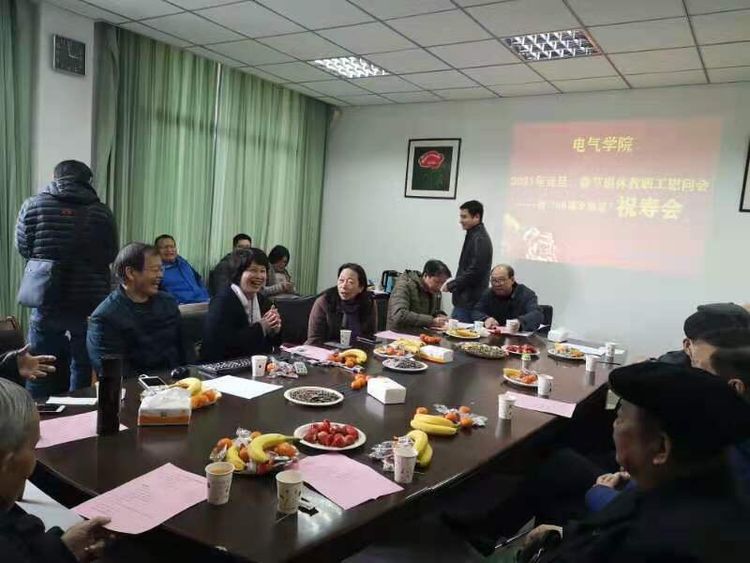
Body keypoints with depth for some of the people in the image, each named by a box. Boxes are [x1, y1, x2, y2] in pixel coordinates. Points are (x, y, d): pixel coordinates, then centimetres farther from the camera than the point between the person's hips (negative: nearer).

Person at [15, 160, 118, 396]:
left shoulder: (33, 204, -2)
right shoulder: (101, 211, -3)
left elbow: (22, 246, 6)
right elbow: (110, 254, 4)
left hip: (46, 299, 0)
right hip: (89, 300, 0)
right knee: (84, 367, 12)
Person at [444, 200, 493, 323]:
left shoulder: (480, 239, -15)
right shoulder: (473, 236, 15)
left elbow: (474, 272, -21)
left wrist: (451, 285, -13)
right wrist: (452, 284, 11)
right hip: (464, 300, 9)